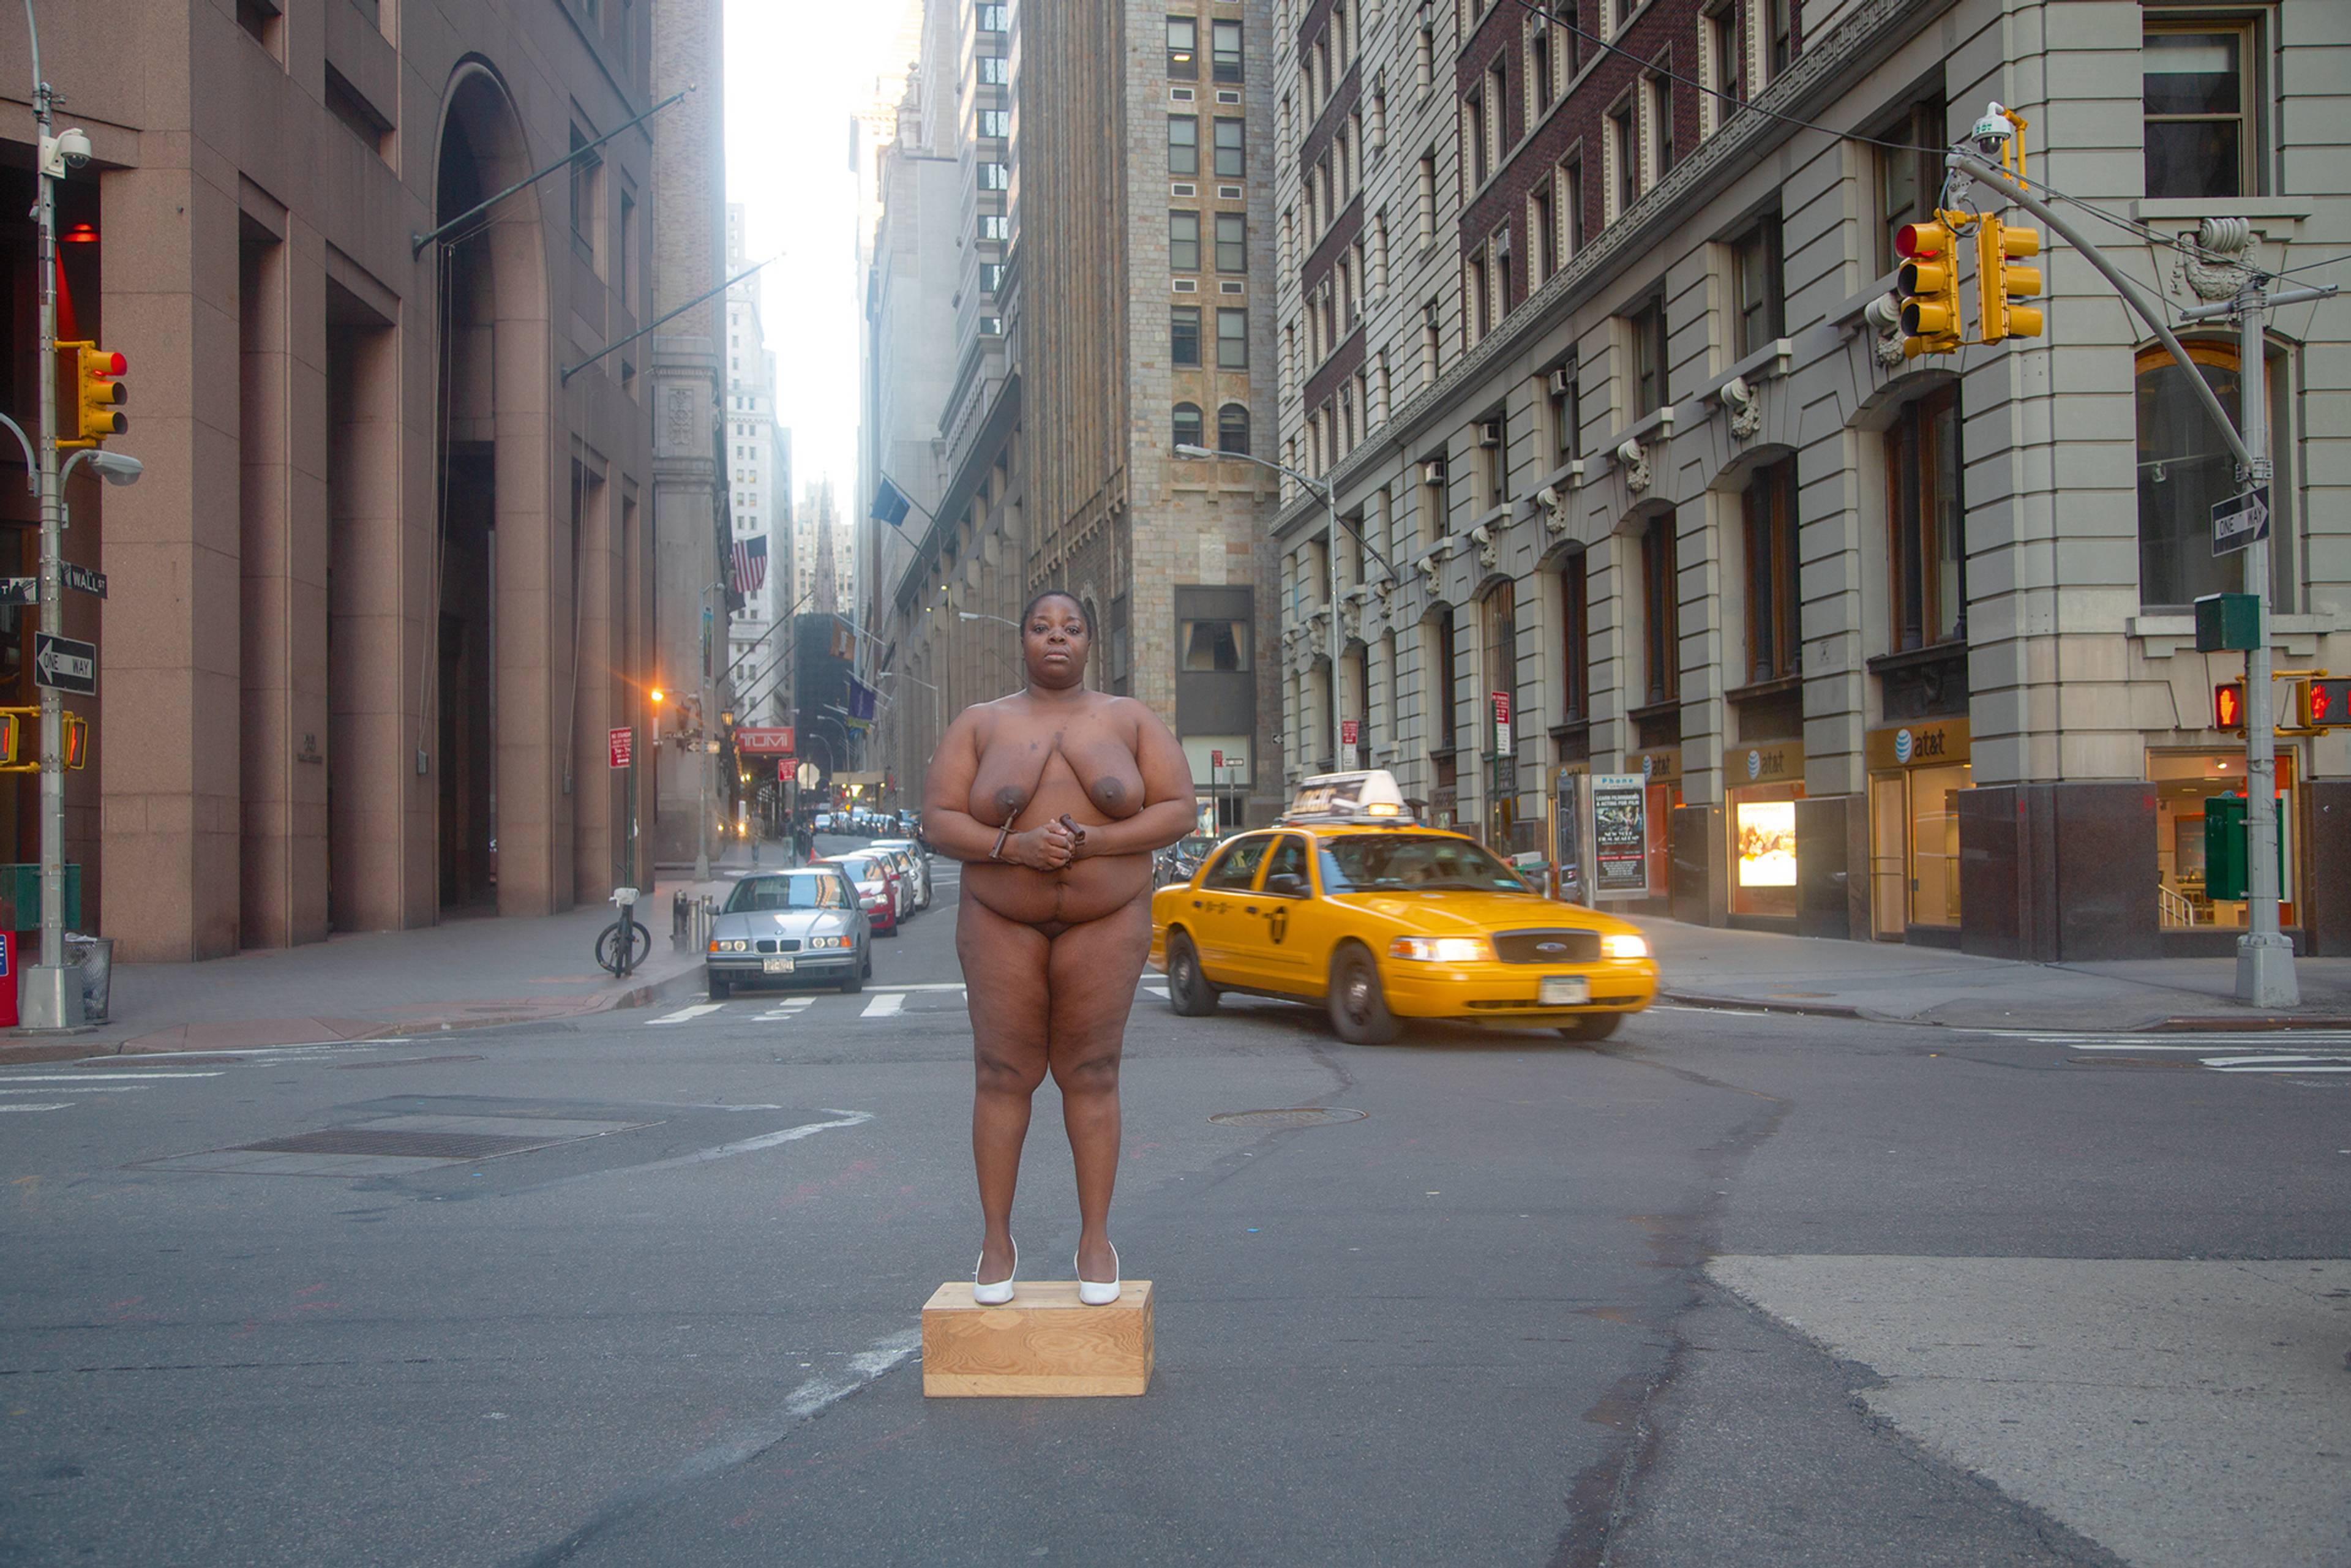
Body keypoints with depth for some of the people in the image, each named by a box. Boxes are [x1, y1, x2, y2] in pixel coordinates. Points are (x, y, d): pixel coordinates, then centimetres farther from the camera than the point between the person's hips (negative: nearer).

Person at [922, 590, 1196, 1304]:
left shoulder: (1131, 720, 4)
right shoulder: (981, 724, 4)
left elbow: (1177, 810, -3)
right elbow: (938, 821, -3)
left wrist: (1092, 840, -17)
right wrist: (1014, 846, -20)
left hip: (1104, 923, 0)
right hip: (1003, 924, 0)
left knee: (1091, 1075, 1)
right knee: (1002, 1076, -1)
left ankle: (1096, 1237, 8)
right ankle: (996, 1240, 6)